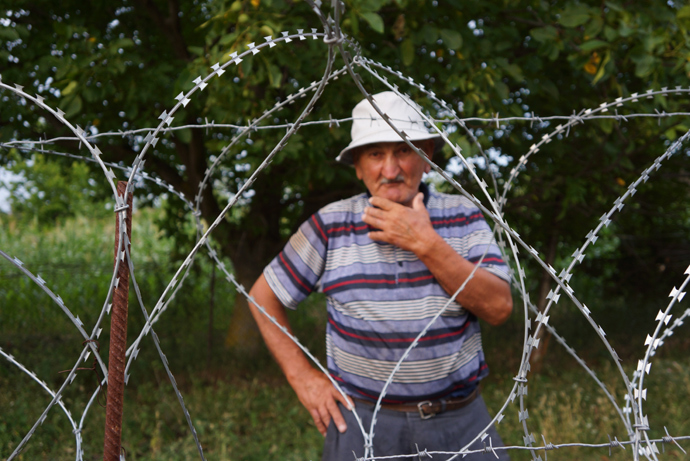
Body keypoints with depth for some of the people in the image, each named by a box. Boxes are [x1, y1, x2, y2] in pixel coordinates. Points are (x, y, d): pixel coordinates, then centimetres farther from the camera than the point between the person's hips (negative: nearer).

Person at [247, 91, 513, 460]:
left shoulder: (462, 217, 0)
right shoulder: (330, 226, -3)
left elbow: (499, 308, -12)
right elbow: (263, 297, 6)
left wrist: (427, 245, -19)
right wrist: (302, 378, 0)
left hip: (459, 420, 1)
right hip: (362, 420, -1)